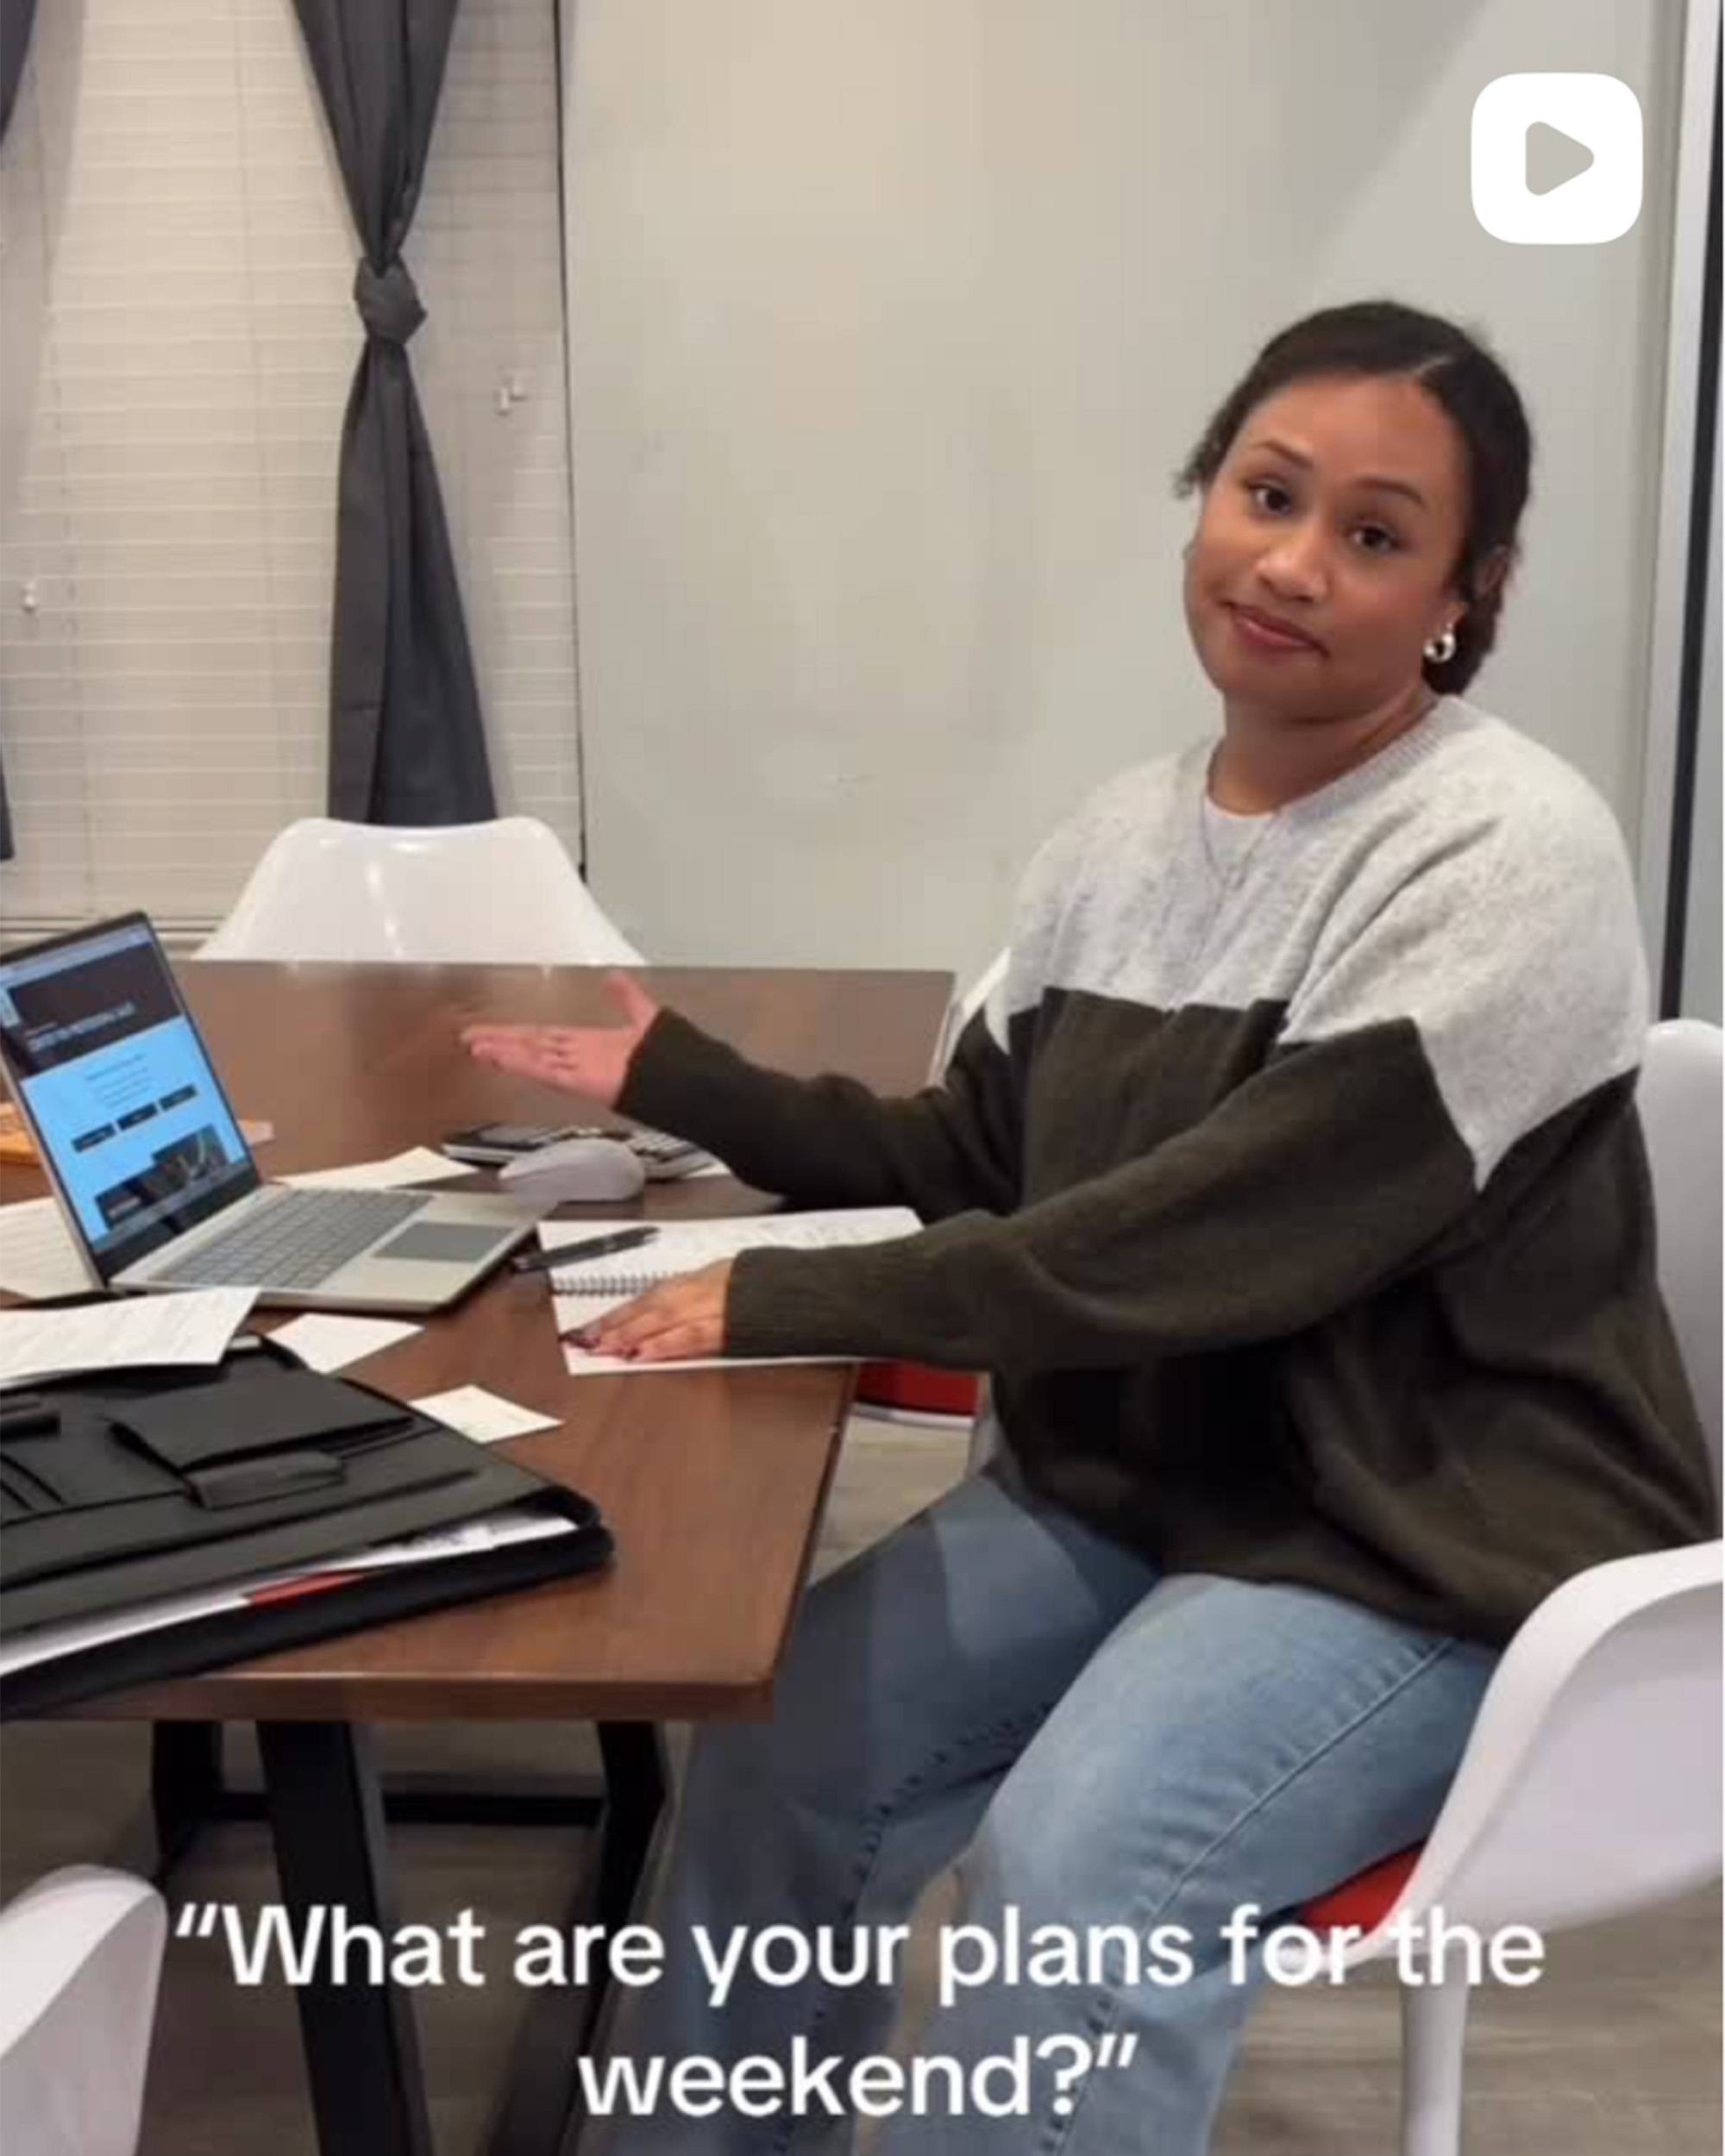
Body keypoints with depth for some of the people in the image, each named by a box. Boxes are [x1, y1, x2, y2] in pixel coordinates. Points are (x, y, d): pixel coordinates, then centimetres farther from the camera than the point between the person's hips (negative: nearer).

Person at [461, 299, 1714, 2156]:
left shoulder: (1506, 863, -20)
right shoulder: (1123, 834, 3)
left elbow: (1190, 1243, -25)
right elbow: (975, 1163, 12)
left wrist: (788, 1305, -21)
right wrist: (674, 1077, 9)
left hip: (1430, 1539, -6)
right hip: (1133, 1474, 7)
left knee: (1071, 1877, -26)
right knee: (776, 1757, -7)